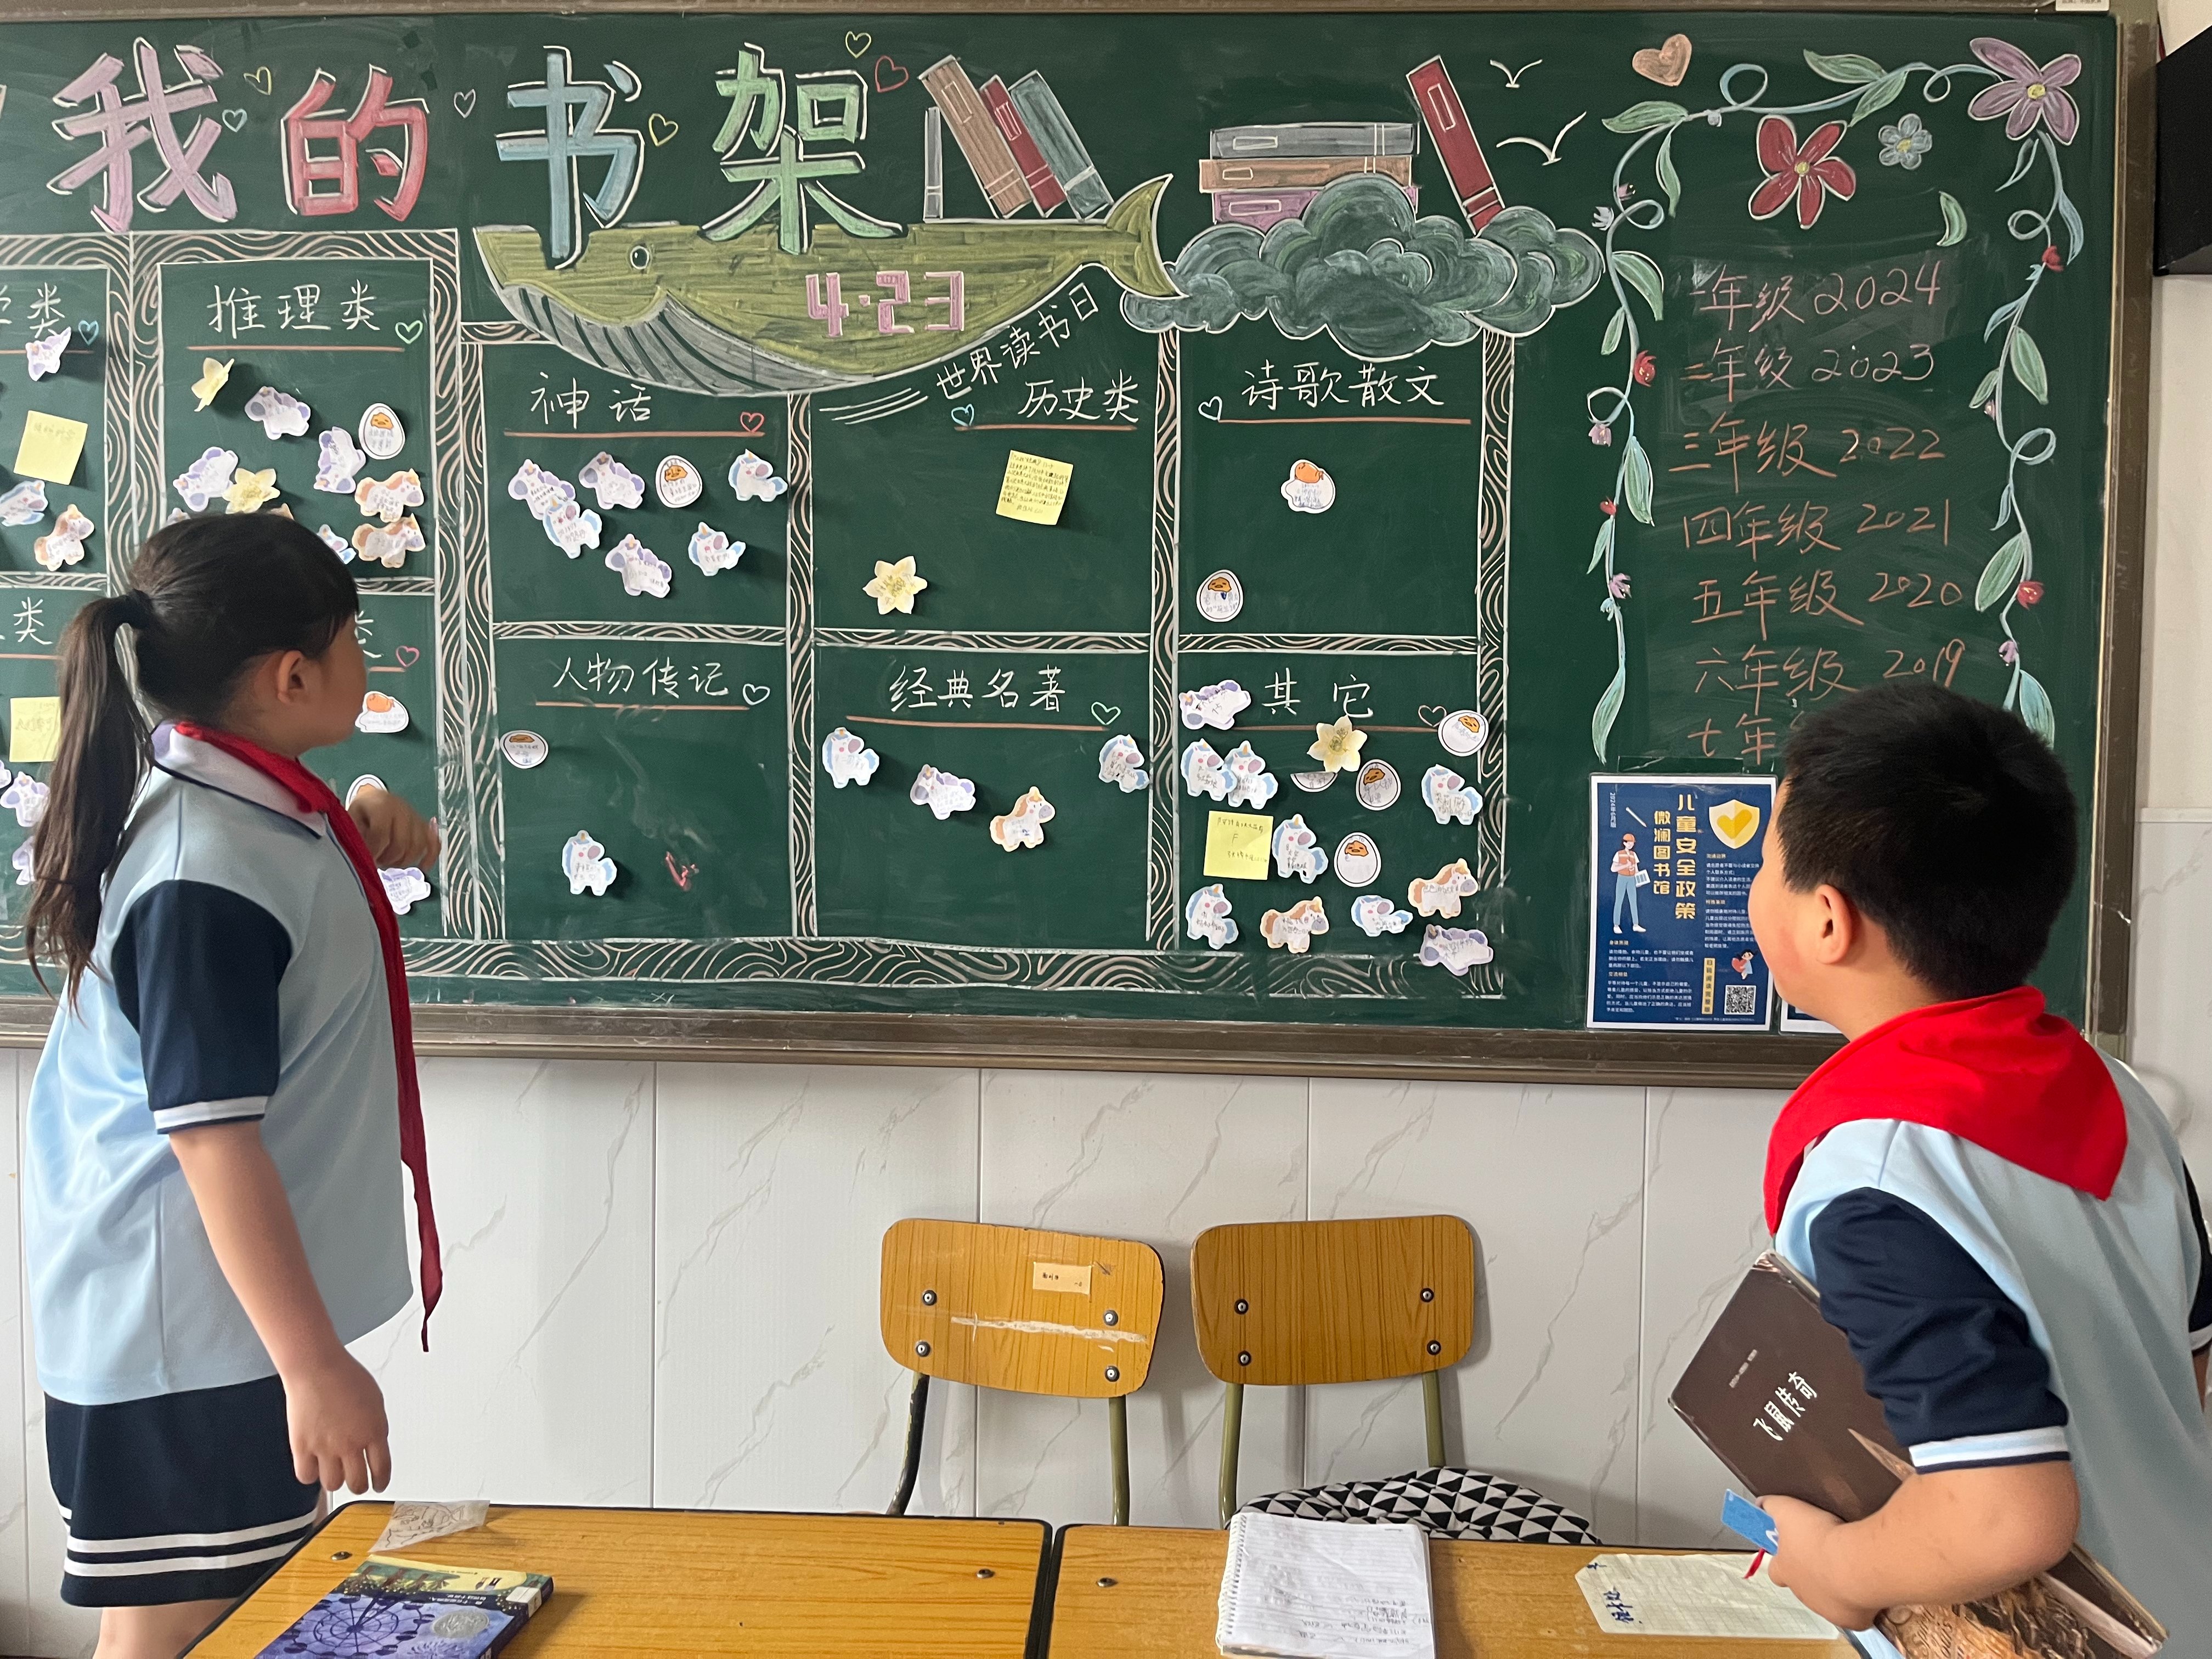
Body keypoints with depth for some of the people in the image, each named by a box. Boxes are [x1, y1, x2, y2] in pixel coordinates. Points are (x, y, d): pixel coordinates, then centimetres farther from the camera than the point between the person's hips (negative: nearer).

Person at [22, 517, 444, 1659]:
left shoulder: (211, 790, 4)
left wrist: (362, 833, 2)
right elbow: (212, 1139, -27)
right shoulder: (207, 875, -26)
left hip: (219, 1302, 9)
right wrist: (315, 1365, -23)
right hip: (190, 1333, -9)